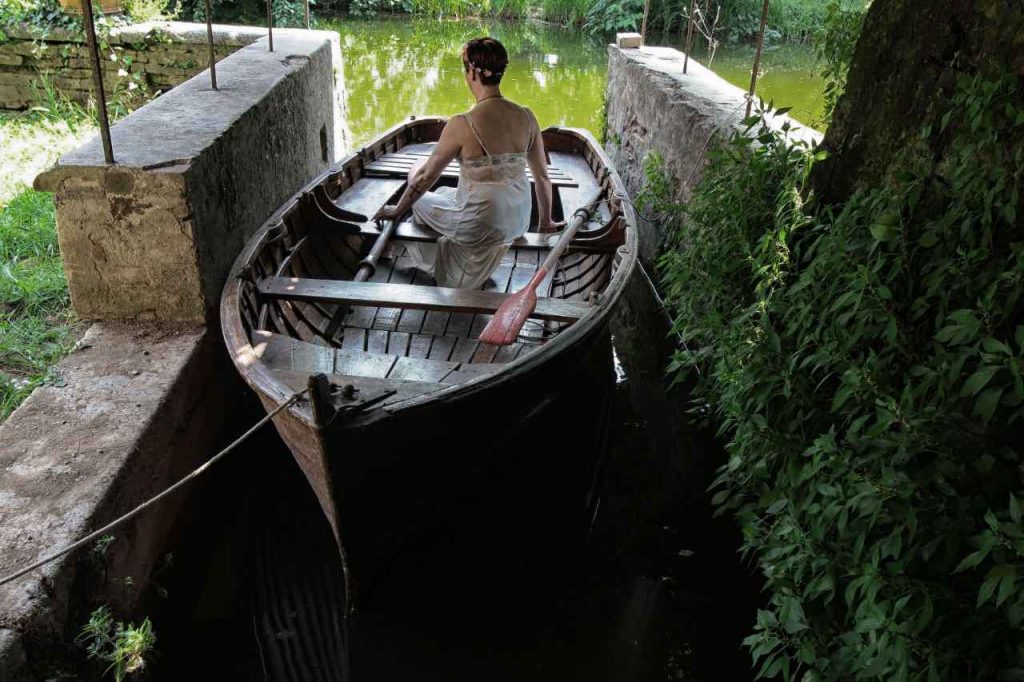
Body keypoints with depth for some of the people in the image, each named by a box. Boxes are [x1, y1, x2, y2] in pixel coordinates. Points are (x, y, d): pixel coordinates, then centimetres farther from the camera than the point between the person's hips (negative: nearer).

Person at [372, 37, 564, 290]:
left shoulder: (462, 125, -21)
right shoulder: (526, 117, -6)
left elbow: (426, 177, -10)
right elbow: (542, 176, 2)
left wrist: (397, 211, 6)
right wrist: (546, 223, 18)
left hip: (478, 228, -5)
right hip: (519, 223, 5)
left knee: (421, 199, 25)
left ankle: (433, 268, 45)